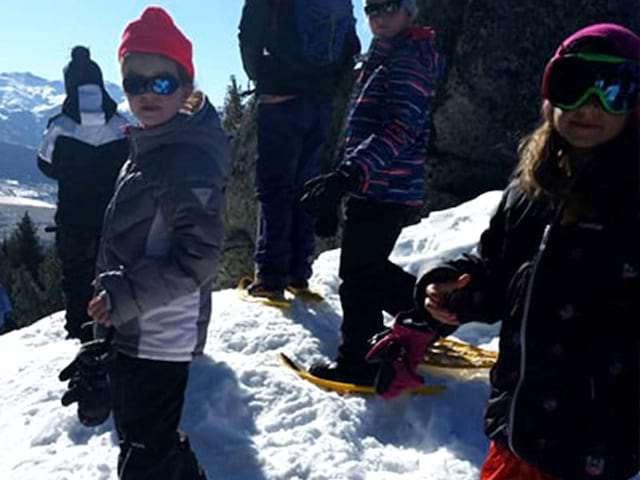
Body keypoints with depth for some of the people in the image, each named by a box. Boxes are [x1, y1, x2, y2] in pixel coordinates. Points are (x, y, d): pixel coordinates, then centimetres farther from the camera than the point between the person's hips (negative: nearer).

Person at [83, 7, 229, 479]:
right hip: (134, 331, 10)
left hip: (158, 338, -10)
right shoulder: (147, 150, 11)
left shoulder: (192, 158, -19)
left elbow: (197, 255, -25)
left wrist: (126, 294, -24)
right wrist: (115, 301, 23)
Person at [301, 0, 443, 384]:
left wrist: (347, 175, -36)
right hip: (375, 190, 10)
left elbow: (397, 132, -25)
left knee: (358, 275, -3)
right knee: (370, 268, 20)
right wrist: (343, 179, 26)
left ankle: (359, 363, 8)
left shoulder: (410, 62, -12)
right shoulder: (383, 59, 20)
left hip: (386, 192, -10)